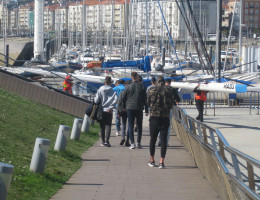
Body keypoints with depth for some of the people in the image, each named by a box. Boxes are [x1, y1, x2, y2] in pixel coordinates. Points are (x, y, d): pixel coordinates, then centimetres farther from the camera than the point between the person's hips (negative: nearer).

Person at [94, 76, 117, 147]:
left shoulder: (100, 90, -2)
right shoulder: (113, 90, -3)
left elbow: (96, 101, -5)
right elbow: (115, 100, -14)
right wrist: (111, 107, -9)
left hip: (101, 111, 1)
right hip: (109, 111, -1)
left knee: (102, 127, 10)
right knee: (108, 126, -1)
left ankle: (103, 141, 12)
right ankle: (107, 141, -15)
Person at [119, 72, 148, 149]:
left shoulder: (128, 87, -3)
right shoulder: (142, 87, -1)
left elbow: (123, 98, 1)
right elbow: (145, 99, 1)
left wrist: (124, 106, 17)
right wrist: (146, 110, 6)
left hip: (130, 108, -1)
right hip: (139, 109, 1)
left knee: (130, 126, 2)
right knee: (139, 126, 13)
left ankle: (132, 143, -7)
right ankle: (138, 143, 11)